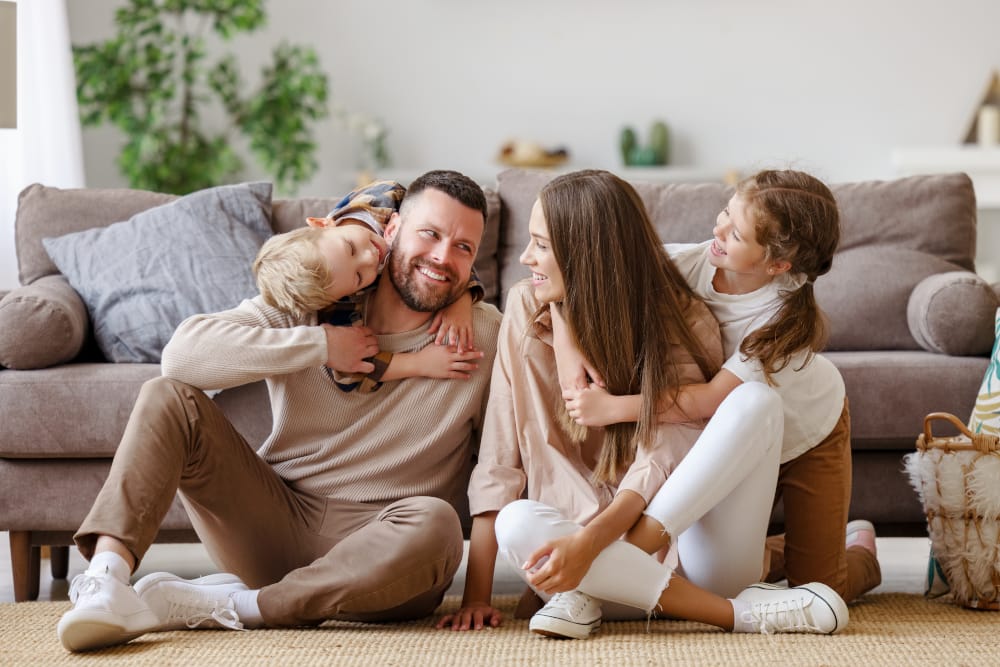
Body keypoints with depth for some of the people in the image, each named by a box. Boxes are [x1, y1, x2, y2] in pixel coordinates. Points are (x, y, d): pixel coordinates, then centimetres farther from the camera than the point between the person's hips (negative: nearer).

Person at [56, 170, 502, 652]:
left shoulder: (485, 336, -3)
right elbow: (183, 353, -16)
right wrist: (320, 345, -17)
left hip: (374, 548, -1)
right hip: (277, 519, 2)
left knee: (435, 525, -37)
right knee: (167, 399, -14)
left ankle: (219, 606, -27)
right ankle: (106, 578, -33)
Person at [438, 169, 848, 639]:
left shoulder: (681, 323, -5)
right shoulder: (526, 309, -1)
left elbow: (660, 462, -17)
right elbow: (499, 460, -4)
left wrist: (588, 542, -36)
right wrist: (476, 594, -11)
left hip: (692, 551, 0)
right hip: (584, 538, 0)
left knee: (755, 400, -23)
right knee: (516, 524, -33)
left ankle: (593, 591, -25)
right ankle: (739, 612, -30)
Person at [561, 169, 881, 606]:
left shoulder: (786, 317, -38)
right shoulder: (693, 263, -27)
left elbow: (709, 400, -43)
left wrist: (611, 407, -46)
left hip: (808, 435, -4)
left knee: (815, 587, -3)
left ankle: (859, 550, 32)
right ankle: (791, 549, 34)